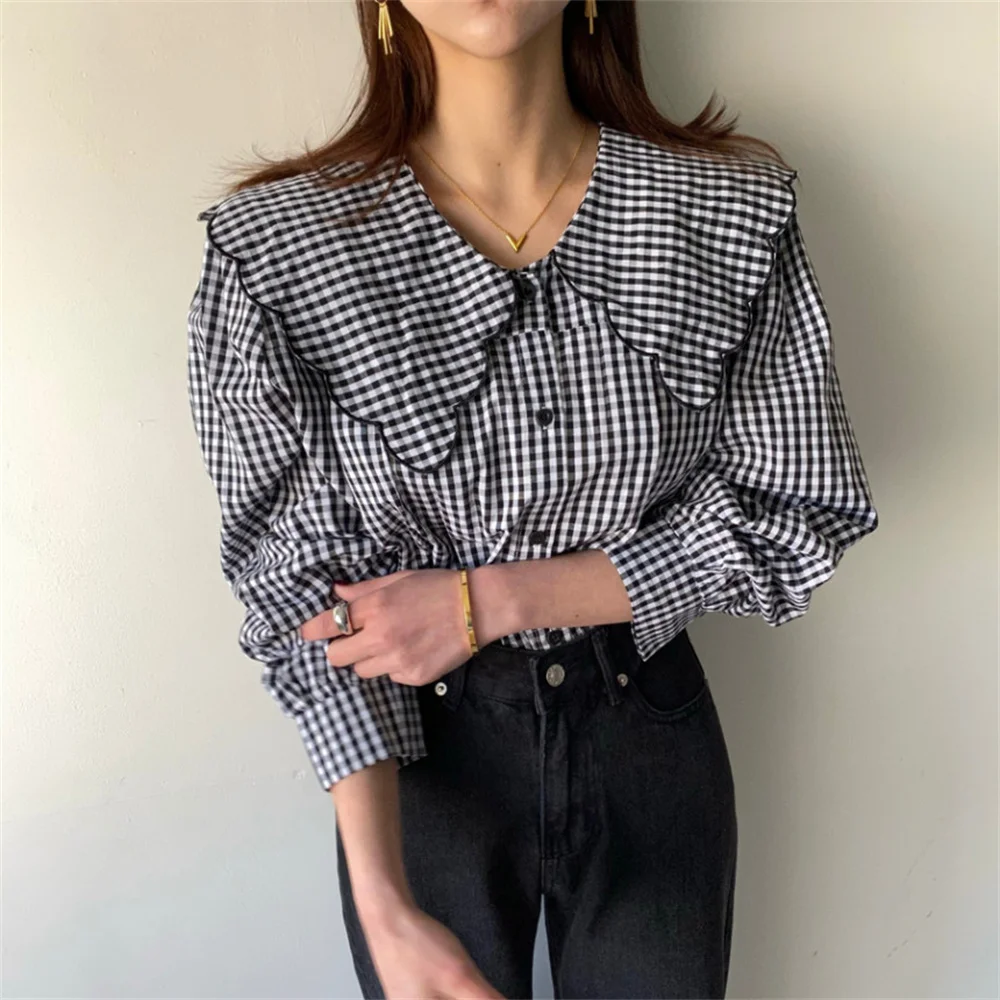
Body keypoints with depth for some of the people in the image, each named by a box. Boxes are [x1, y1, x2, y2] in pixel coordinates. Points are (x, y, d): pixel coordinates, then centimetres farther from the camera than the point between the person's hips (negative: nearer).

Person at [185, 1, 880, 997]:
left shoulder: (736, 211, -12)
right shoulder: (272, 248, -15)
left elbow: (794, 514, -8)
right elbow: (308, 588, -12)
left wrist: (488, 600, -18)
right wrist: (384, 904, -20)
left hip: (651, 735, 2)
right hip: (419, 752, -1)